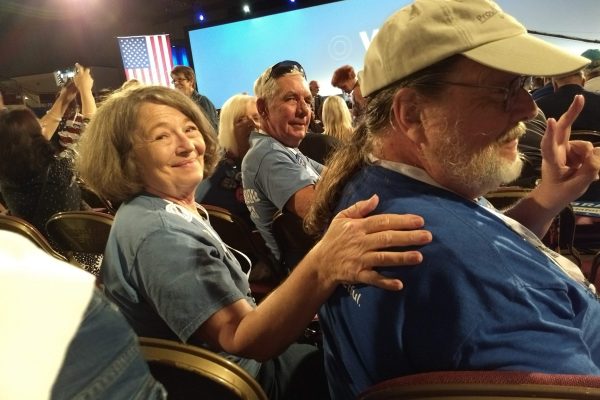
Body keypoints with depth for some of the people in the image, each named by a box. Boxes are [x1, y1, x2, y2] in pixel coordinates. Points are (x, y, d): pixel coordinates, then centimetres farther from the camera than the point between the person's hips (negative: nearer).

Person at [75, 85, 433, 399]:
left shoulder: (178, 210, 2)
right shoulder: (157, 233, -28)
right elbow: (244, 339, -37)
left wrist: (290, 309, 6)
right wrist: (322, 267, -52)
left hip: (241, 360, 8)